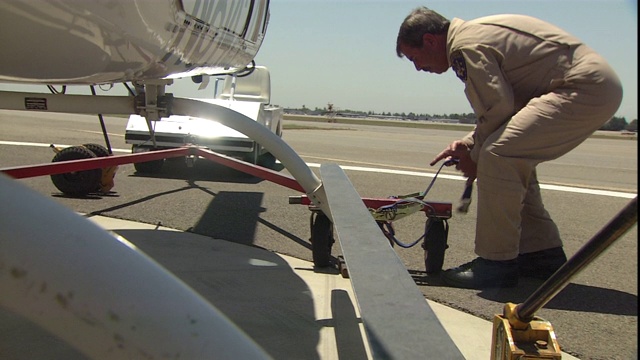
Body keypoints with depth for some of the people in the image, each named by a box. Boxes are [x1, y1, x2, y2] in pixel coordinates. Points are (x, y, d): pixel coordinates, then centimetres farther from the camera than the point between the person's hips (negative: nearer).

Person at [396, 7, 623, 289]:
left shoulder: (466, 45, -12)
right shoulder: (475, 35, 20)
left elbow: (497, 109, -17)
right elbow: (503, 106, 22)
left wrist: (475, 157, -2)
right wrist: (468, 143, 10)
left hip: (585, 89, -11)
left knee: (498, 156, -20)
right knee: (514, 160, 15)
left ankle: (497, 263, -11)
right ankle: (544, 254, 19)